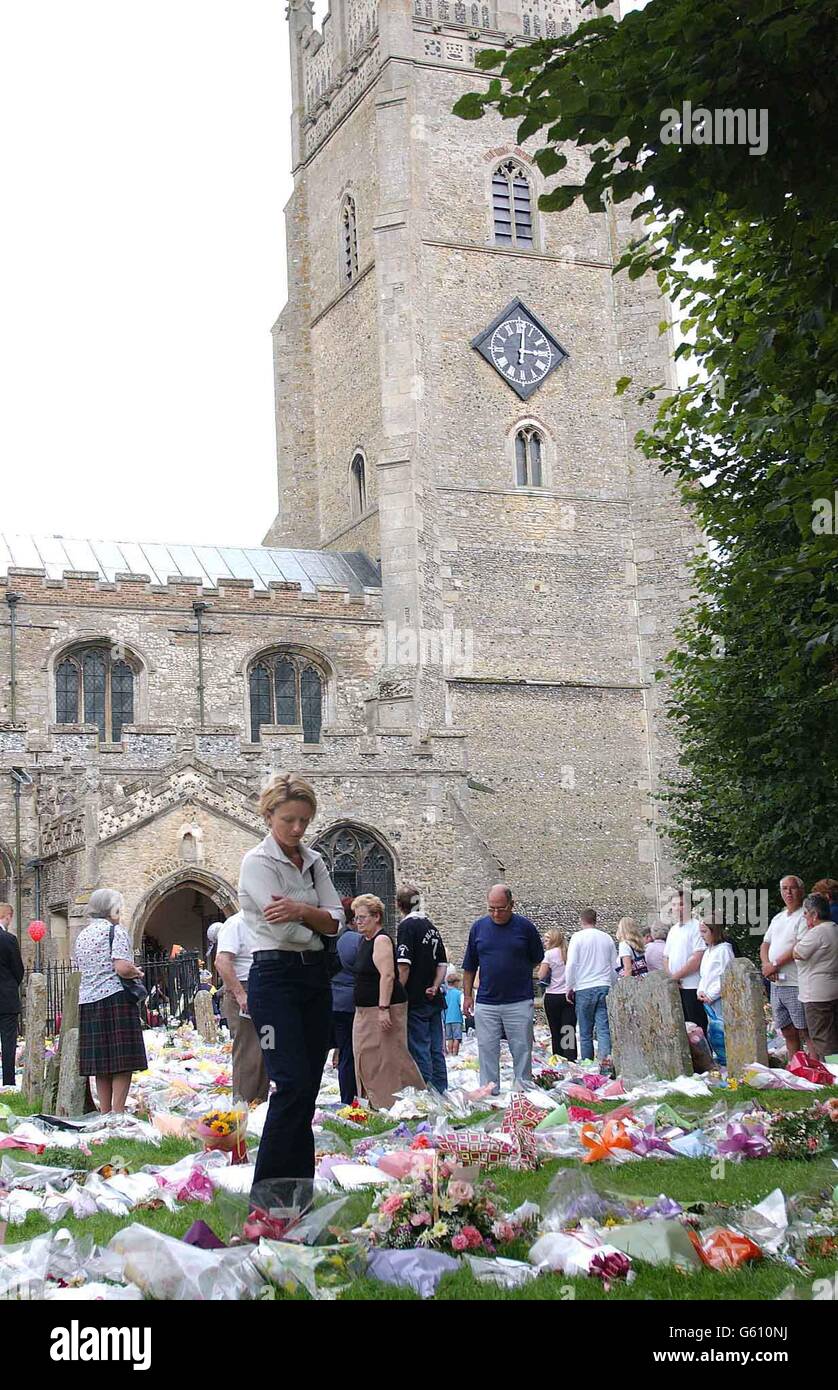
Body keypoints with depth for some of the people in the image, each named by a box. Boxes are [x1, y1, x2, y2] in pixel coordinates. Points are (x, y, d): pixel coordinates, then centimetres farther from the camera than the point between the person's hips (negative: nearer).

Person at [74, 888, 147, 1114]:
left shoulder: (82, 935, 16)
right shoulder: (116, 931, -6)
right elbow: (122, 968, -18)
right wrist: (137, 973, 2)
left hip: (88, 1001, 7)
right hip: (115, 998, -7)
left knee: (101, 1064, 9)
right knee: (122, 1061, -4)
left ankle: (105, 1113, 10)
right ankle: (118, 1112, -9)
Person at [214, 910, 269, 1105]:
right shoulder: (235, 924, -10)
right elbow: (222, 962, -20)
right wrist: (240, 994, -25)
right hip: (244, 994, -9)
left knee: (263, 1052, 11)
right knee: (248, 1054, -10)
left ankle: (260, 1101, 17)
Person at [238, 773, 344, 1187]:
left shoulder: (314, 861, 13)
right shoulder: (257, 862, -8)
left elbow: (335, 923, 2)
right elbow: (284, 929, -16)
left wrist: (302, 910, -16)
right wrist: (318, 920, 1)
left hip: (315, 977, 7)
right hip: (274, 978, -7)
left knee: (308, 1089, 6)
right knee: (292, 1085, -15)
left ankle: (300, 1190, 12)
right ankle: (266, 1195, -10)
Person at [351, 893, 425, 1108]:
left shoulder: (381, 940, -14)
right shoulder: (363, 941, 16)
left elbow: (387, 975, -22)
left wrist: (383, 1008, -28)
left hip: (385, 1008, -10)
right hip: (365, 1010, 10)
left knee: (391, 1056, -8)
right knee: (366, 1057, 10)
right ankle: (375, 1102, 16)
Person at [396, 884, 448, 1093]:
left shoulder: (407, 926, -10)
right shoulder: (431, 926, 13)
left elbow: (404, 966, -17)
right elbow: (443, 963, 14)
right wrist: (435, 986, 3)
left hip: (416, 1000, -7)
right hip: (434, 1000, 7)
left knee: (420, 1052, -4)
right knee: (437, 1051, 11)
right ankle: (441, 1094, 15)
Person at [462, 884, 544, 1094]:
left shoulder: (525, 927, -2)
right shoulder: (478, 927, 5)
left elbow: (537, 960, 11)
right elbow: (469, 966, 12)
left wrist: (517, 971, 7)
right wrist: (467, 995, 10)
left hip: (519, 1003, -2)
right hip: (485, 1003, 2)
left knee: (522, 1050, 3)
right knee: (487, 1050, 5)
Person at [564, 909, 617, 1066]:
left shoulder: (578, 937, -4)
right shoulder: (607, 938, 10)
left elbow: (571, 965, -8)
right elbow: (615, 967, 16)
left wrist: (569, 988, 1)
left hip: (584, 988, -3)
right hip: (604, 987, 3)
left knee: (585, 1031, 4)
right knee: (603, 1027, -2)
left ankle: (587, 1063, 6)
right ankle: (606, 1054, -21)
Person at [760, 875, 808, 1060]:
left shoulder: (804, 916, -7)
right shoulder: (777, 918, 18)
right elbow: (765, 945, 17)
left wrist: (775, 965, -13)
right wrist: (766, 964, -4)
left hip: (795, 984, -8)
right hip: (776, 984, 8)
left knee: (805, 1033, -8)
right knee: (788, 1032, 13)